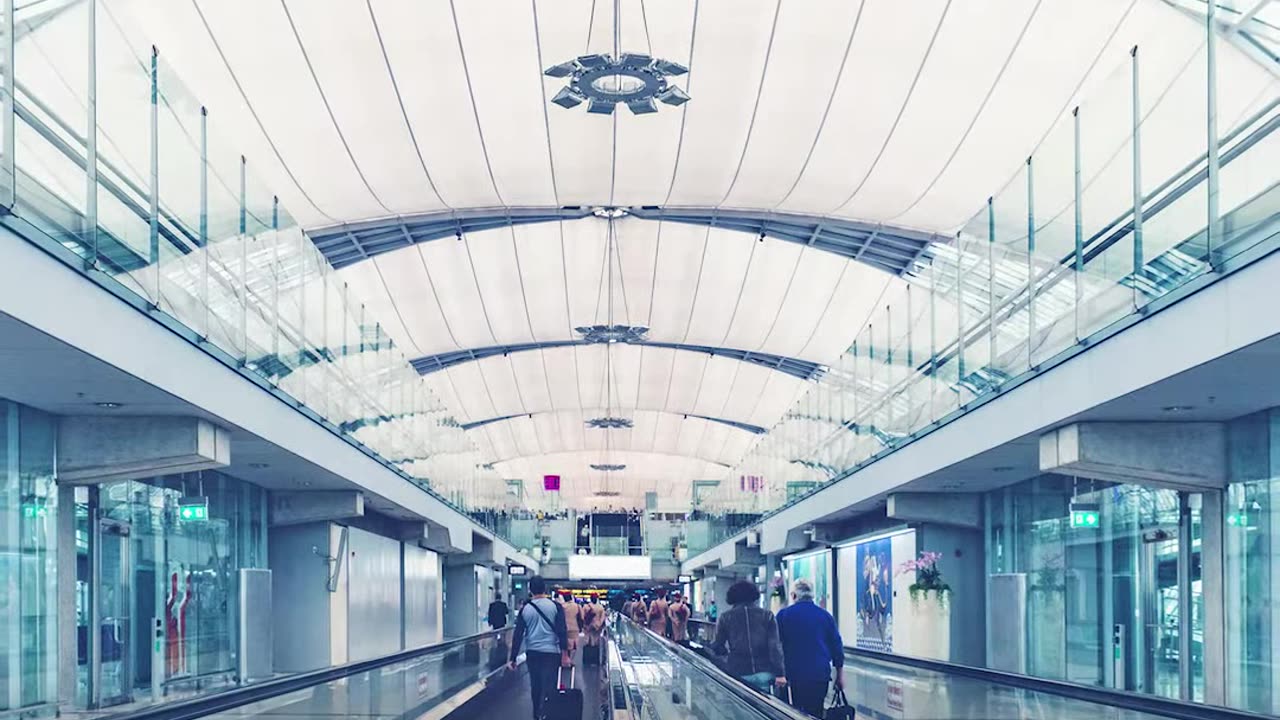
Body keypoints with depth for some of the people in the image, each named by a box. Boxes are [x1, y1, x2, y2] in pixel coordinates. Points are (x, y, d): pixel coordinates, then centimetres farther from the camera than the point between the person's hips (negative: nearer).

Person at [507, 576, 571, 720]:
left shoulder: (525, 609, 1)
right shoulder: (555, 606, -6)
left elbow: (518, 635, 1)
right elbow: (562, 631, -10)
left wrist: (513, 658, 5)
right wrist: (565, 655, -8)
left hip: (532, 652, 3)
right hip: (551, 652, -3)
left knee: (535, 686, 16)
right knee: (548, 686, 2)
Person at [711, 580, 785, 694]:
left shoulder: (726, 617, 3)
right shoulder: (767, 616, 4)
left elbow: (718, 648, 6)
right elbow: (775, 646, -3)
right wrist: (780, 673, -4)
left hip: (737, 674, -1)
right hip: (763, 673, 1)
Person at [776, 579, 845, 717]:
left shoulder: (784, 615, 1)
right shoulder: (825, 616, 7)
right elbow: (837, 646, 9)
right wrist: (840, 675, 16)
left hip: (794, 675, -2)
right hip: (820, 675, 2)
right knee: (815, 715, 5)